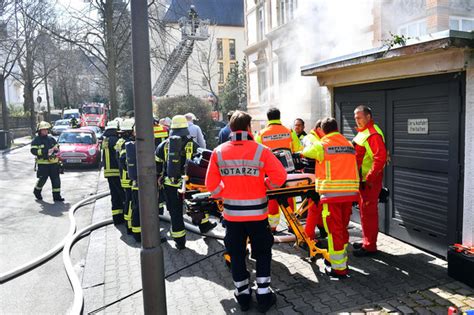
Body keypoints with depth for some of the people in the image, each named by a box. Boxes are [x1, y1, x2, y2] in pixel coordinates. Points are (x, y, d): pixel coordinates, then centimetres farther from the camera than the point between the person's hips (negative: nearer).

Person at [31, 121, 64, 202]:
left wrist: (55, 150, -3)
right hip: (43, 164, -4)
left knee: (56, 180, 0)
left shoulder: (51, 139, 13)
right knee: (42, 179, 5)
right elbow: (33, 150, -14)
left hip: (53, 163, 4)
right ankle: (37, 191, 34)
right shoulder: (36, 140, -2)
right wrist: (46, 151, -22)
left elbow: (57, 147, 22)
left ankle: (56, 196, 5)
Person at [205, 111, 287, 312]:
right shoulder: (260, 151, -11)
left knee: (236, 255, 16)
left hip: (232, 213, 2)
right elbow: (280, 176, -11)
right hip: (257, 213, -2)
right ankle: (263, 295, 21)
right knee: (262, 254, 16)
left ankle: (243, 296, 28)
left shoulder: (218, 152, -5)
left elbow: (211, 184, -4)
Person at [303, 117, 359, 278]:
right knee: (343, 228, 18)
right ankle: (340, 260, 33)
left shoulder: (321, 145, -4)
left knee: (334, 230, 2)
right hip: (350, 192, 6)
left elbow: (306, 152, 10)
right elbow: (351, 163, 12)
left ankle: (339, 268, 8)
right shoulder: (349, 144, 12)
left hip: (332, 194, -6)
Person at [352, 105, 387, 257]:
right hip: (362, 179, 10)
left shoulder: (373, 134, -17)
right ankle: (367, 241, 29)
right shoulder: (362, 132, 15)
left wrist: (369, 179, -23)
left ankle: (370, 246, 6)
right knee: (364, 210, 17)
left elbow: (380, 158, -26)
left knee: (368, 212, -3)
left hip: (370, 181, -10)